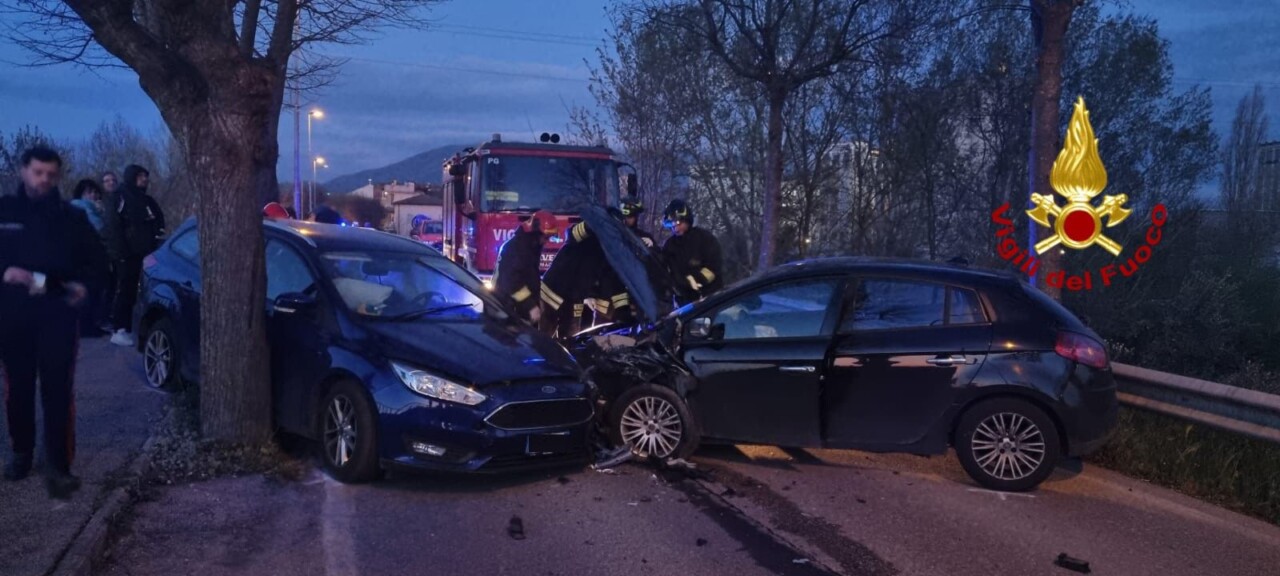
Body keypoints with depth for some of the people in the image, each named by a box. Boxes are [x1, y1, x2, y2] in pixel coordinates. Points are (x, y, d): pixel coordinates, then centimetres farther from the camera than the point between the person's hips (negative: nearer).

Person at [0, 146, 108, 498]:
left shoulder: (71, 217, 6)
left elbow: (97, 258, 12)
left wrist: (83, 284, -6)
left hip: (57, 313, -1)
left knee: (57, 390, -7)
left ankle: (58, 466, -5)